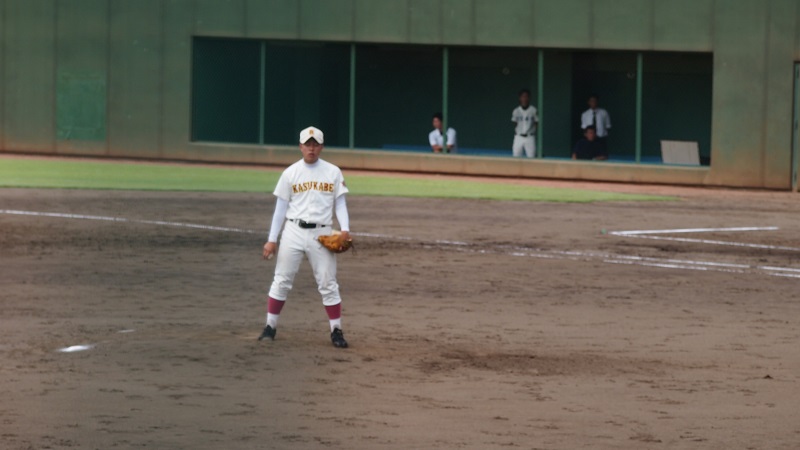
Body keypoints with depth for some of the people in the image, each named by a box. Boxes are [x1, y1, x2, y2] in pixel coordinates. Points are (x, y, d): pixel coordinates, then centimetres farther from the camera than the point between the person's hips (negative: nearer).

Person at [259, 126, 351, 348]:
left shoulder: (333, 173, 5)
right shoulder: (290, 173, 4)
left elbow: (340, 204, 5)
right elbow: (281, 208, 5)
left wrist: (345, 229, -12)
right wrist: (272, 239, 0)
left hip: (321, 234, 0)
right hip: (294, 231, 0)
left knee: (328, 283, 0)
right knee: (282, 280, 1)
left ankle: (336, 331, 7)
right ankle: (270, 327, 9)